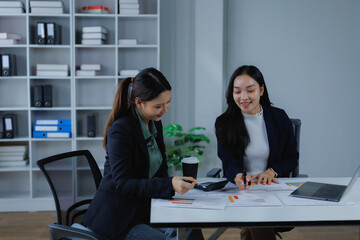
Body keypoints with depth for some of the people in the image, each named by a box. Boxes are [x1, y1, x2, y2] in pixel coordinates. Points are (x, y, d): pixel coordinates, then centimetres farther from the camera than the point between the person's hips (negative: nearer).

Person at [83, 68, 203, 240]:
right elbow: (123, 184, -23)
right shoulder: (120, 130, -19)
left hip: (143, 209, 7)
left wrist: (176, 182, -9)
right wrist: (169, 185, -33)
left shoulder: (155, 124, 7)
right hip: (117, 219, -7)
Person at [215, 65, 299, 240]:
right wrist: (238, 176, -28)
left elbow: (292, 158, 10)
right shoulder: (224, 123, 3)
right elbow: (228, 162, -5)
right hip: (240, 189, 0)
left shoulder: (279, 118, 5)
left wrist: (272, 171, -10)